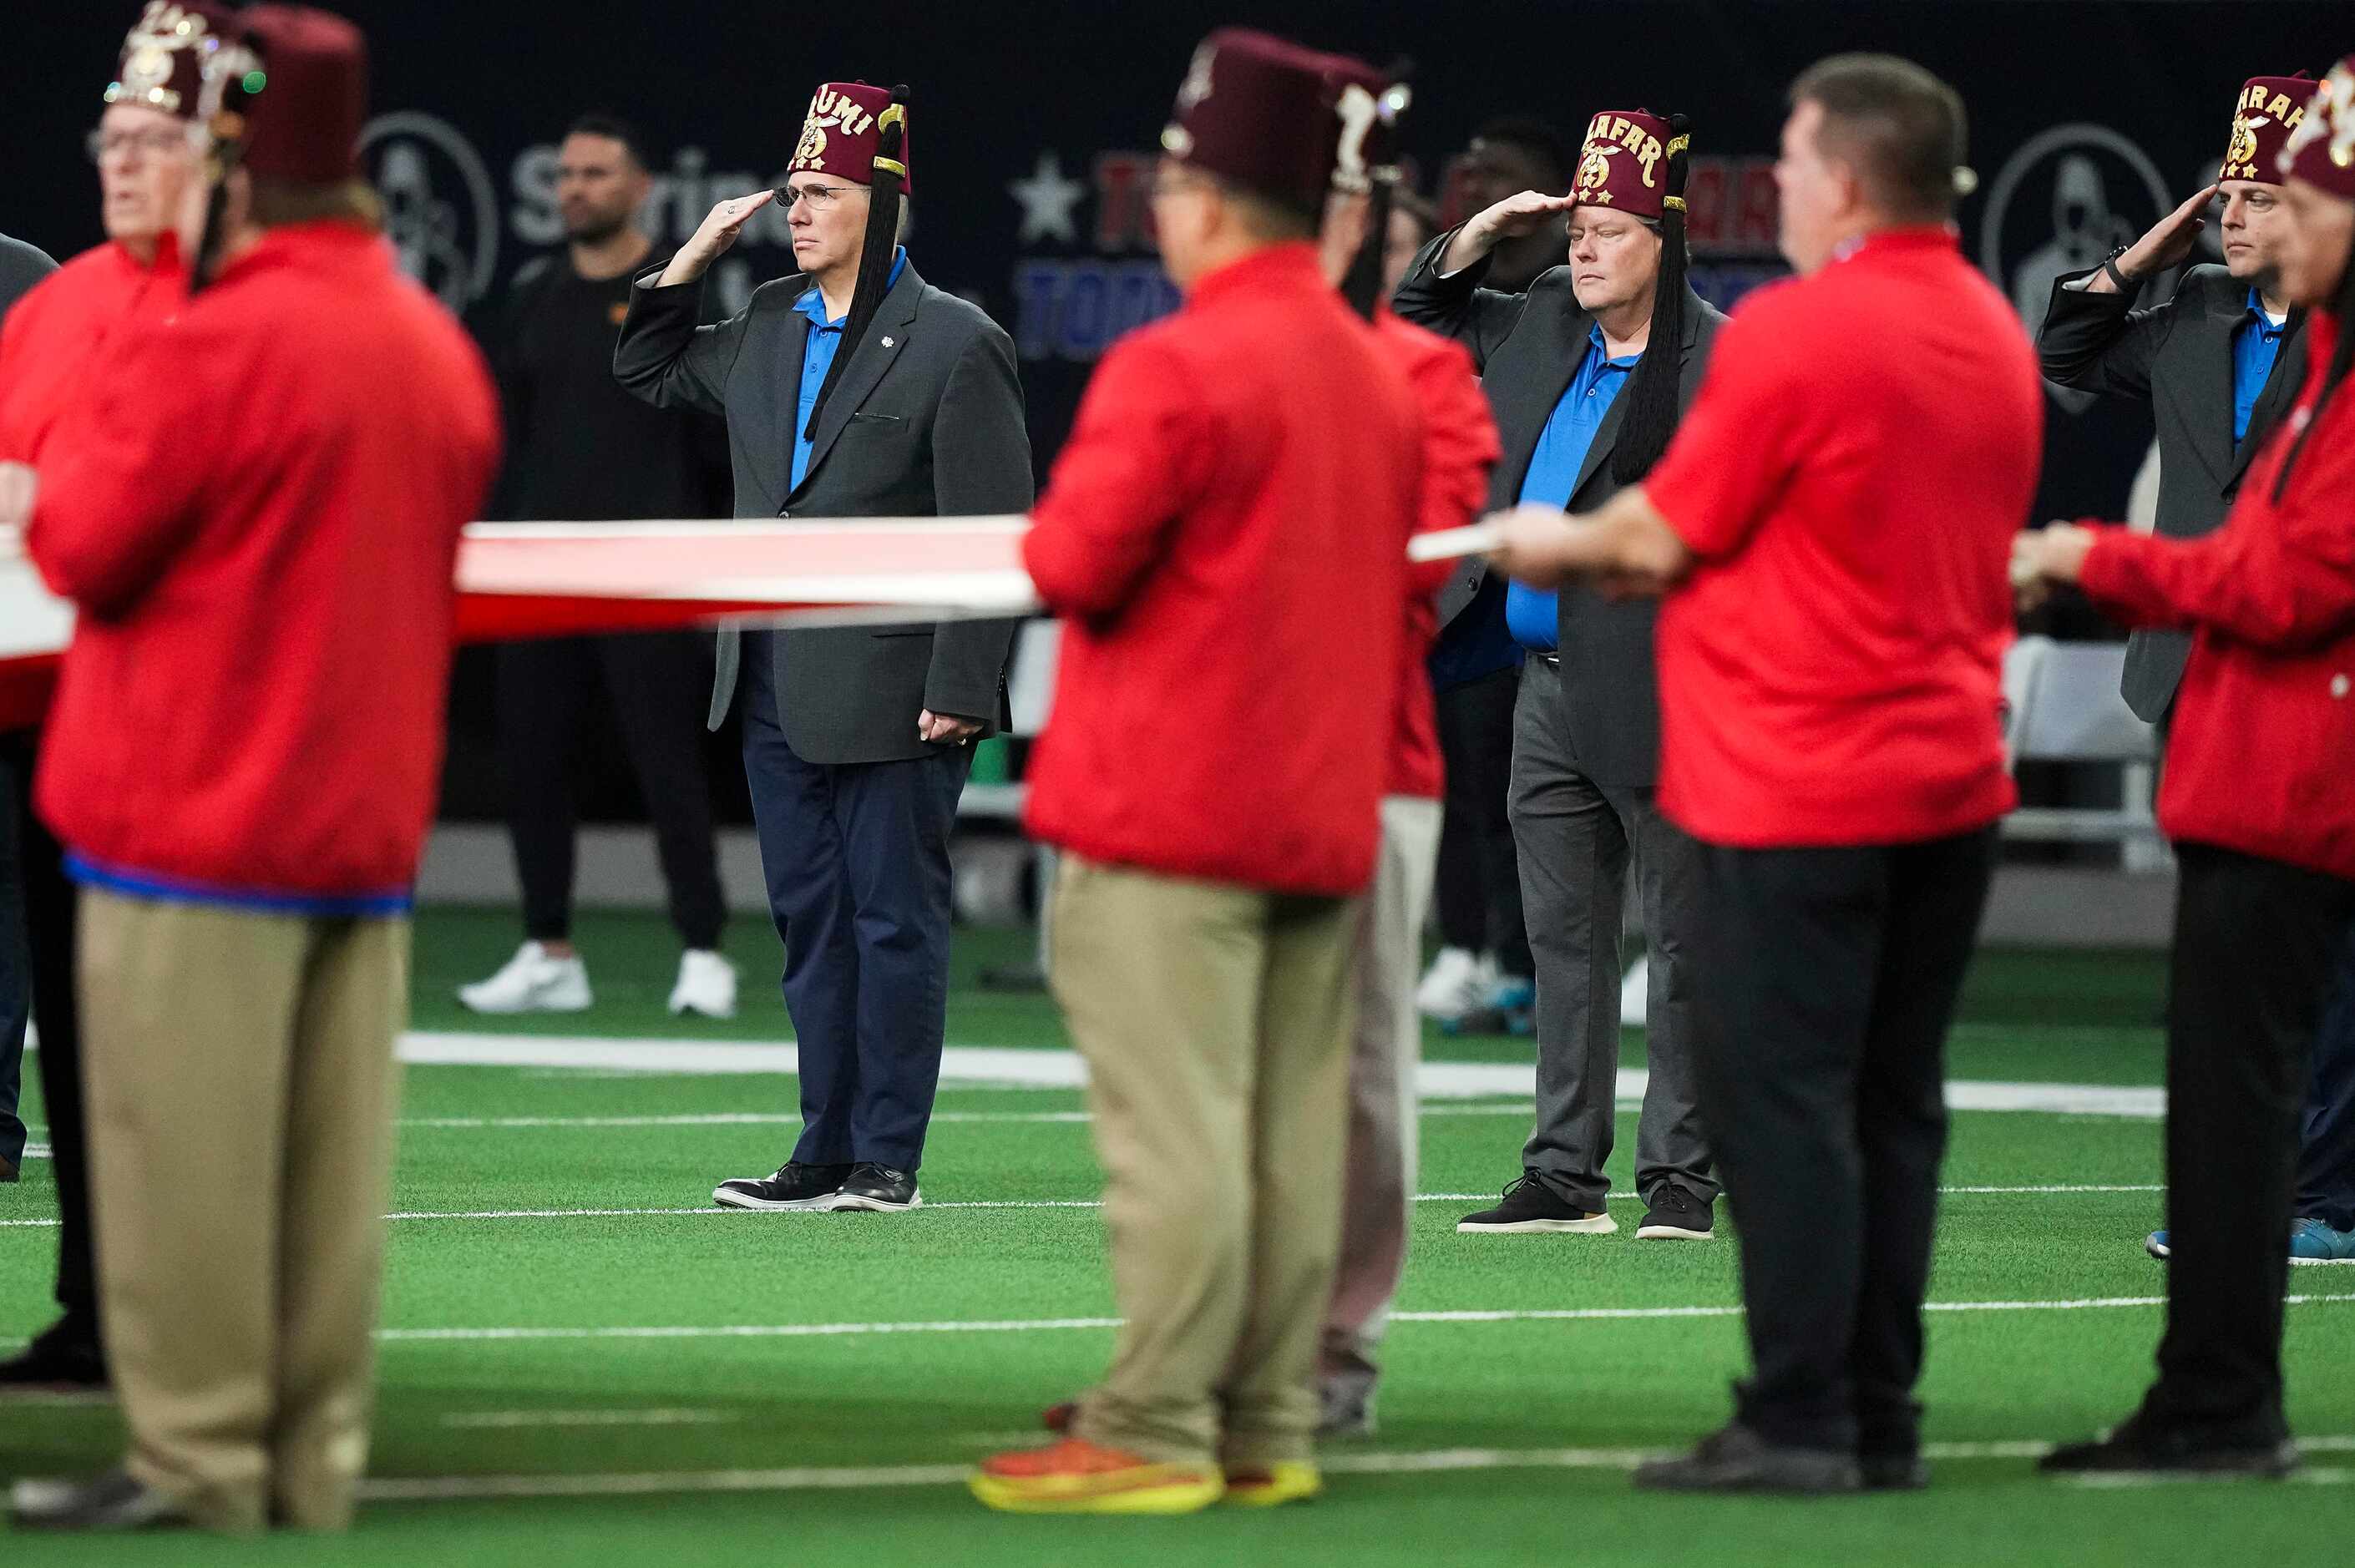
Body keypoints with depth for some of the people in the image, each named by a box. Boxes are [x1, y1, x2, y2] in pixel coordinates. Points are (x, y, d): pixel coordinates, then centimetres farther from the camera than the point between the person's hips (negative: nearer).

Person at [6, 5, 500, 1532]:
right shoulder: (441, 353, 9)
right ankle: (316, 1456, 9)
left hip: (195, 822, -7)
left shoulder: (210, 348, -15)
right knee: (333, 1166, 7)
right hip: (369, 824, 7)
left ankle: (196, 1458, -2)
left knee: (185, 1158, -2)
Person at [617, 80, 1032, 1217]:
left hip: (889, 689, -7)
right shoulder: (766, 326, 13)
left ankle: (886, 1159, 5)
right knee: (811, 922, 10)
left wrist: (960, 688, -17)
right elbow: (648, 371, 29)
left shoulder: (955, 345, -8)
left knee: (893, 922, 0)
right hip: (777, 685, 7)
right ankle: (826, 1155, 15)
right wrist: (692, 258, 14)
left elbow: (992, 537, -11)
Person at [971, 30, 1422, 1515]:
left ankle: (1153, 1435, -7)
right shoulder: (1379, 376, 11)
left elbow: (1072, 563, -14)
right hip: (1330, 817, 8)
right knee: (1297, 1131, 8)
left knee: (1171, 1128, -7)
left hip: (1169, 821, -8)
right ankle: (1271, 1424, 11)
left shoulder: (1175, 368, -15)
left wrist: (1065, 518, 6)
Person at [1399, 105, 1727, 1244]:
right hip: (1548, 690, 8)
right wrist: (1479, 236, 12)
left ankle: (1681, 1181, 2)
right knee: (1564, 942, 11)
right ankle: (1565, 1178, 17)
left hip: (1655, 696, -8)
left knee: (1679, 939, -1)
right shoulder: (1541, 326, 13)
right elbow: (1421, 315, 30)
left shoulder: (1720, 360, -9)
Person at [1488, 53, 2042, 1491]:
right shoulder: (1996, 335, 10)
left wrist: (1564, 548, 12)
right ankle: (1881, 1415, 13)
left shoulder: (1796, 331, -14)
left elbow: (1665, 537, -9)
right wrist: (1626, 560, 22)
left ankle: (1799, 1425, -5)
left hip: (1799, 792, -7)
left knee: (1781, 1103, -3)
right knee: (1894, 1105, 11)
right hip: (1952, 771, 7)